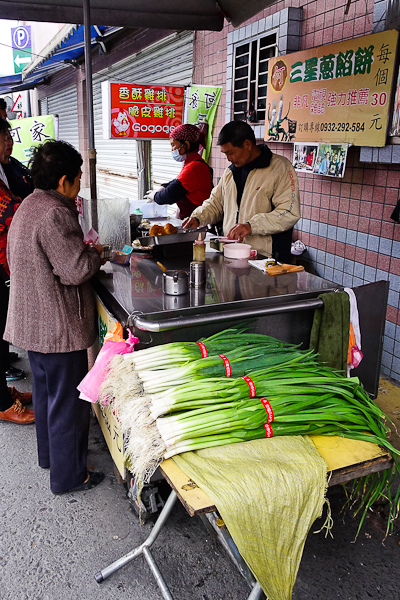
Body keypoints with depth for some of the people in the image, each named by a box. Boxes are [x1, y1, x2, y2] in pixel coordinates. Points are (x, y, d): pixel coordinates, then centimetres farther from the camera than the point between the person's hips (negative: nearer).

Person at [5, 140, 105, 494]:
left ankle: (49, 454, 42)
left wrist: (82, 250, 11)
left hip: (32, 322, 10)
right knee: (67, 400, 4)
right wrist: (96, 253, -6)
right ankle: (69, 475, 19)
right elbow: (76, 269, -26)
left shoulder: (27, 206, 10)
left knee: (46, 392, 23)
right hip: (59, 327, -10)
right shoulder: (54, 214, -23)